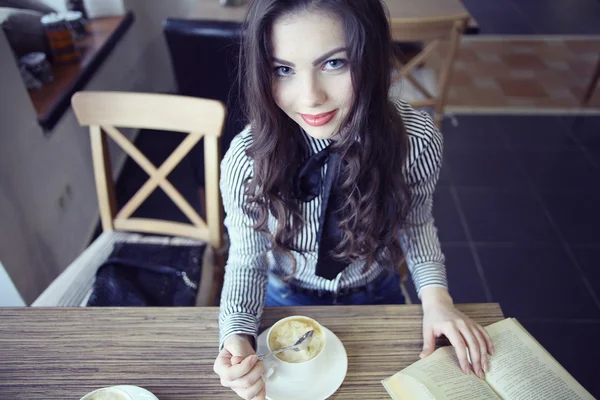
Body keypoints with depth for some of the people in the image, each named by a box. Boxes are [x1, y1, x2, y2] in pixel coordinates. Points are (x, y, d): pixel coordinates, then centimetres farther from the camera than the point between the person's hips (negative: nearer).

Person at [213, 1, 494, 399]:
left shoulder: (417, 139, -27)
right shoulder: (247, 158, -30)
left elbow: (417, 221, -8)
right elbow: (246, 260, -16)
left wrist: (435, 294, -22)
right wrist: (238, 336, -34)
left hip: (378, 297, 2)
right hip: (287, 302, -1)